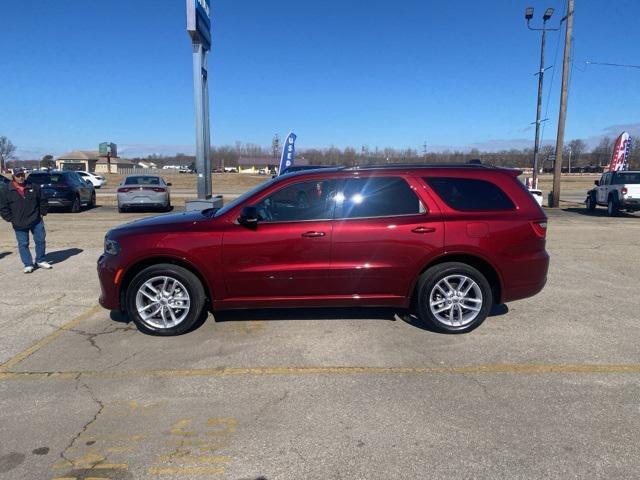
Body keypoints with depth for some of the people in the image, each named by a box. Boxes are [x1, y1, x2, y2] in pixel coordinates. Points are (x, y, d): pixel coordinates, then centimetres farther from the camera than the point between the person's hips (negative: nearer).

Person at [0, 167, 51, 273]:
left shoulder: (34, 188, 2)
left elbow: (43, 201, 11)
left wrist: (42, 213, 5)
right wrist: (11, 219, -4)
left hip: (36, 221, 1)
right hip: (19, 224, -1)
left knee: (40, 240, 7)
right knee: (23, 244, 3)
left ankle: (40, 261, 23)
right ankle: (28, 265, 12)